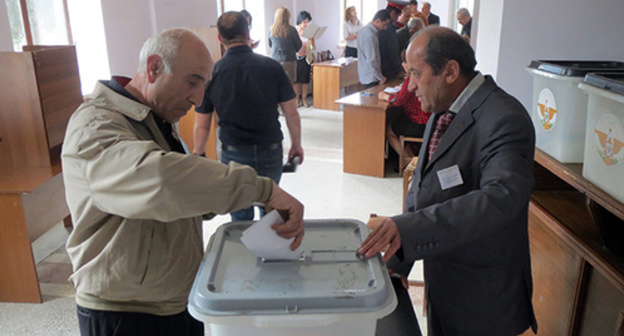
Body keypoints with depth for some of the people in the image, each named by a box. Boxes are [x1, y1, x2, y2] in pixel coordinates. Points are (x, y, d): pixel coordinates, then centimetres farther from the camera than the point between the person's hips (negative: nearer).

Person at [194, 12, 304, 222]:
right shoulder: (271, 67, -5)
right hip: (271, 153, 1)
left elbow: (202, 125, -1)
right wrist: (296, 144, 12)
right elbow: (291, 112, -1)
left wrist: (198, 156, 12)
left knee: (240, 216, 14)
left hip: (234, 155, -1)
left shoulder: (212, 73, -5)